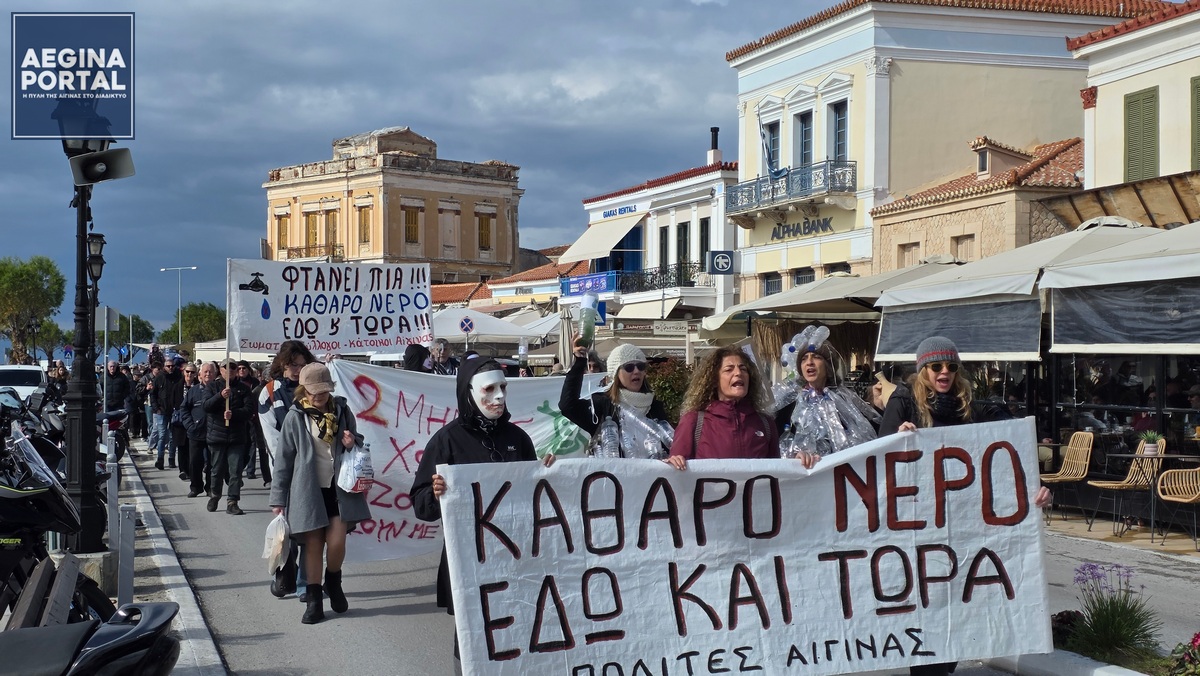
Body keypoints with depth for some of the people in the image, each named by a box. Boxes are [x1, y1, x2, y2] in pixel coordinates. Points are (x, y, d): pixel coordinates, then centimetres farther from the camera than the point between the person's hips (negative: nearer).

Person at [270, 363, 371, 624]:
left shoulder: (341, 411, 4)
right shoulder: (295, 417, -3)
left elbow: (359, 444, 18)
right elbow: (283, 459, 1)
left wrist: (352, 444, -8)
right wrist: (278, 499, 1)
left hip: (339, 486, 1)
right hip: (308, 490, -1)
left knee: (336, 542, -7)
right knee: (313, 544, 4)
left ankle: (333, 582, 23)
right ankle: (314, 600, 17)